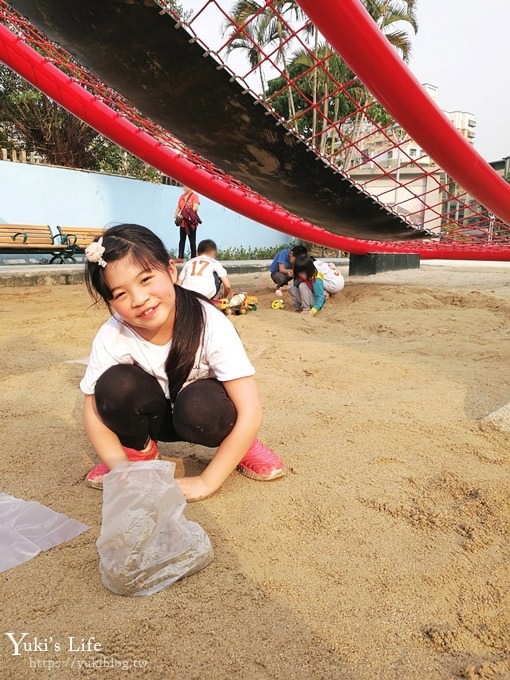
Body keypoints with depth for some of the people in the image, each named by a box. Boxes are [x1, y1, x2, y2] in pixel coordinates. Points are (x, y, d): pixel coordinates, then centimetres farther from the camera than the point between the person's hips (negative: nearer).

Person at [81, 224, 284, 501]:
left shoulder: (211, 324, -31)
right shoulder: (111, 337, -24)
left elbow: (250, 412, -30)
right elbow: (94, 413, -12)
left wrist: (206, 481, -29)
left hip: (199, 413, -2)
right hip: (154, 416, 2)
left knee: (199, 405, -36)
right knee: (115, 384, -28)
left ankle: (240, 445, -3)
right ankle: (139, 450, 2)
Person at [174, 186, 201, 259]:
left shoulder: (194, 196, -7)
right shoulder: (182, 196, 14)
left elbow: (195, 208, -17)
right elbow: (178, 207, 17)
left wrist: (184, 215, -18)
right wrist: (176, 215, -3)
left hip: (191, 222, -6)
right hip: (182, 222, 6)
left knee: (192, 241, 0)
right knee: (182, 240, 7)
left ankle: (193, 258, 4)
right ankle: (180, 257, 9)